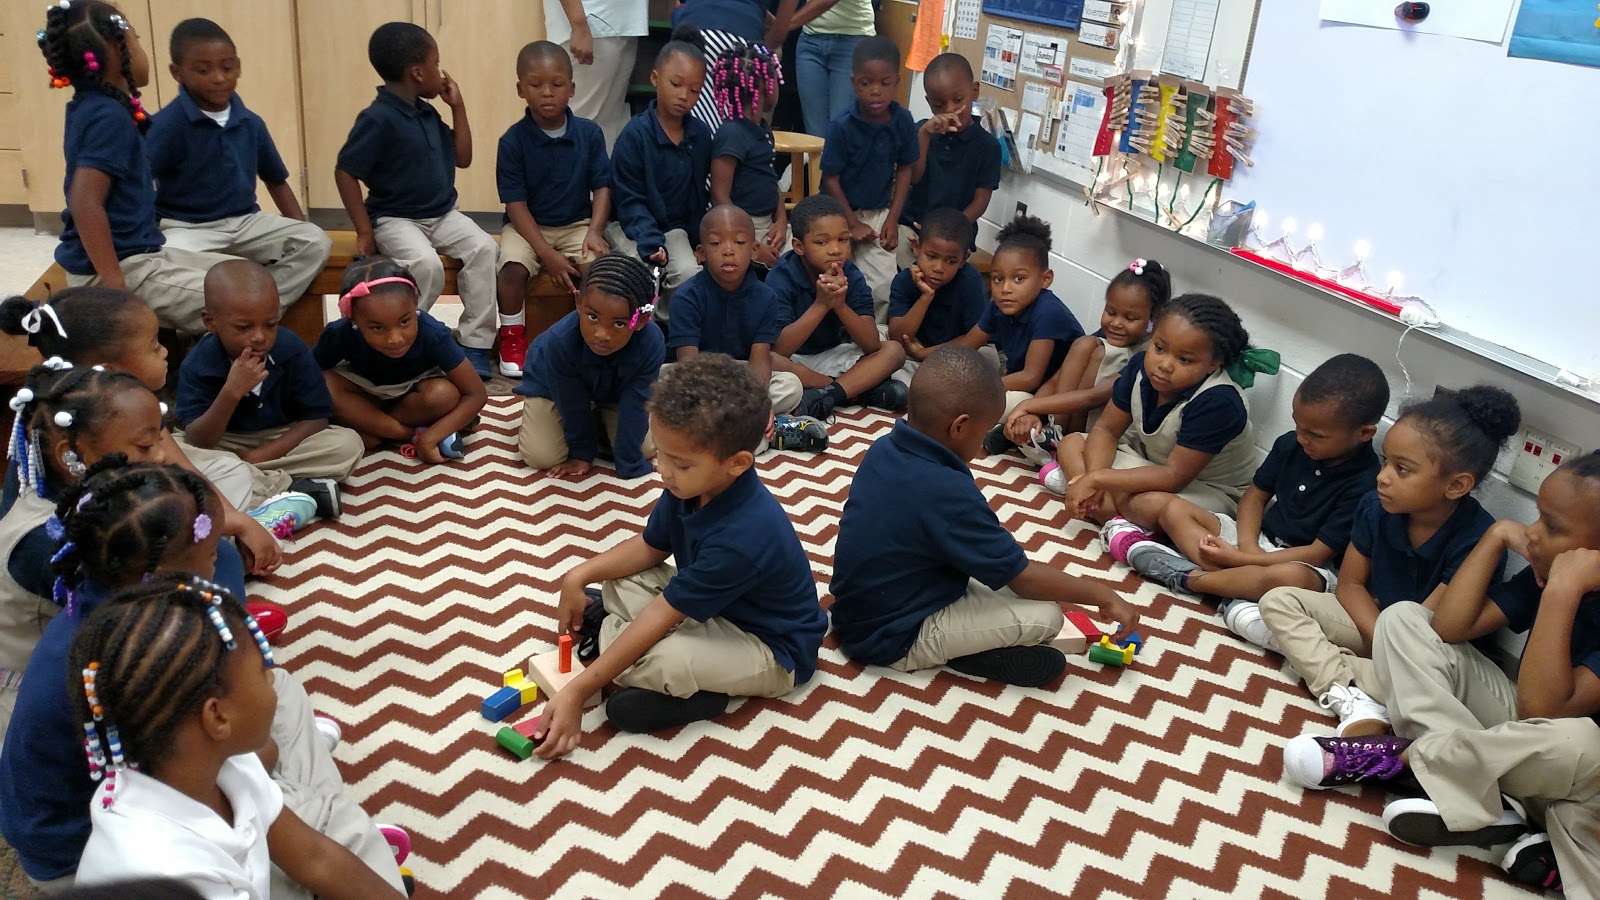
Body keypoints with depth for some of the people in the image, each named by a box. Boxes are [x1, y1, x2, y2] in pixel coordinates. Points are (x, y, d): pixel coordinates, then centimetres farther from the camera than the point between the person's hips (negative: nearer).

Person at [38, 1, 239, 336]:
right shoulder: (109, 116, -19)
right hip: (117, 267, -10)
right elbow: (85, 204, -28)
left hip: (139, 254, 10)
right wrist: (115, 284, -26)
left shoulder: (95, 107, 9)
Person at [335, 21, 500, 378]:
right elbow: (345, 173, -14)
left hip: (443, 214, 7)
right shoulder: (378, 118, -16)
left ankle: (475, 344, -15)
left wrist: (458, 107, 8)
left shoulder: (428, 114, 8)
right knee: (427, 265, -34)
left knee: (484, 248, -19)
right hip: (396, 218, -7)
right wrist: (365, 231, -16)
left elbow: (462, 158, 15)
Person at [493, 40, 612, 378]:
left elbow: (602, 187, 0)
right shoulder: (513, 141, -10)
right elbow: (516, 203, -11)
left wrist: (595, 232, -19)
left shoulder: (589, 134, -3)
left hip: (577, 224, 1)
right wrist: (548, 254, -19)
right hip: (527, 226, -1)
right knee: (512, 268, -29)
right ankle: (512, 338, -3)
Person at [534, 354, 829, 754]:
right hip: (711, 605, 8)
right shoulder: (692, 485, -14)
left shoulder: (741, 537, -37)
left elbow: (659, 618, -33)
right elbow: (650, 546, 5)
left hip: (773, 651, -8)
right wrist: (580, 575, -9)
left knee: (663, 662, -33)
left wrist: (577, 692, -29)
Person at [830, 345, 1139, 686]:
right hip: (893, 641, -9)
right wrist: (1102, 595, -6)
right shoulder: (947, 492, -29)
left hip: (854, 615, 9)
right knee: (1046, 616, -11)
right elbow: (1023, 579, -19)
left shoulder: (884, 449, -4)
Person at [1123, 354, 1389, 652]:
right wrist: (1247, 545, -12)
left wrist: (1239, 558, -21)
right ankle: (1239, 594, -25)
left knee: (1289, 577, -43)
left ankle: (1189, 577, -22)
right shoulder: (1290, 444, -3)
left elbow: (1318, 553, -20)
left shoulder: (1365, 485, -21)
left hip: (1306, 565, -7)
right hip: (1258, 541, 7)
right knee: (1175, 510, -7)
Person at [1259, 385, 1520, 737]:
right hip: (1371, 619, 6)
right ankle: (1356, 703, -24)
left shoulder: (1477, 542, -26)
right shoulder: (1376, 507, -11)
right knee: (1278, 601, -11)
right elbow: (1350, 585, -3)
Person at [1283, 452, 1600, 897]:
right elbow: (1450, 626, -8)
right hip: (1517, 729, 7)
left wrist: (1562, 590, -36)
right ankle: (1473, 792, -19)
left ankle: (1404, 755, -18)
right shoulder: (1548, 571, -5)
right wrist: (1498, 535, -12)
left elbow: (1542, 706, -33)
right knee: (1403, 617, -3)